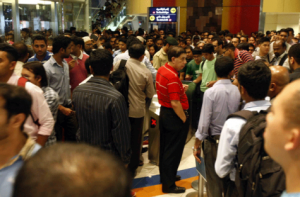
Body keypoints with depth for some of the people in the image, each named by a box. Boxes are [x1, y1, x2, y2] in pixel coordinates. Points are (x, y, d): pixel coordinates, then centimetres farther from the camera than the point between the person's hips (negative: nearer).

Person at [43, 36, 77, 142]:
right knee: (56, 141, 8)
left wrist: (70, 103, 9)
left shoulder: (65, 64, 7)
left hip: (68, 107, 6)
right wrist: (62, 108, -16)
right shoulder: (47, 68, -16)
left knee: (73, 136, 11)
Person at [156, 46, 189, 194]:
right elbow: (175, 104, -28)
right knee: (173, 151, 2)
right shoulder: (172, 77, -26)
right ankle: (168, 185, 14)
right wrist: (184, 119, -16)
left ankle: (166, 176, 37)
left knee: (165, 147, 20)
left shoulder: (161, 70, 5)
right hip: (174, 116, -10)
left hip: (164, 112, 10)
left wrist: (180, 90, 7)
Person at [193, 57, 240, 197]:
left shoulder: (211, 92, -16)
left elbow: (204, 122, -15)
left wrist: (197, 145, -6)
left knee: (214, 180, 9)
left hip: (214, 139, -3)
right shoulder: (237, 91, -7)